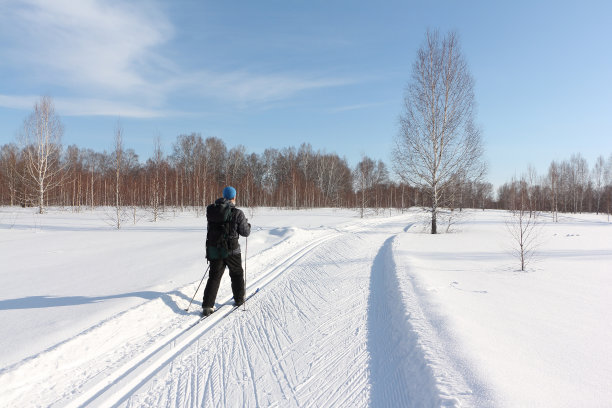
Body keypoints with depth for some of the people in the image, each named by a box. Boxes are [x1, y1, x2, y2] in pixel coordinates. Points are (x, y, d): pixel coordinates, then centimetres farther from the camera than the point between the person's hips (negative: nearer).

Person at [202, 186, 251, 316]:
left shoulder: (211, 210, -1)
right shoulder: (237, 213, -15)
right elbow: (245, 232, -6)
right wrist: (247, 223, 14)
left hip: (214, 249, 3)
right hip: (231, 250, -3)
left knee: (214, 276, 10)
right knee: (237, 274, 19)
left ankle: (207, 305, 3)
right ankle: (239, 299, 31)